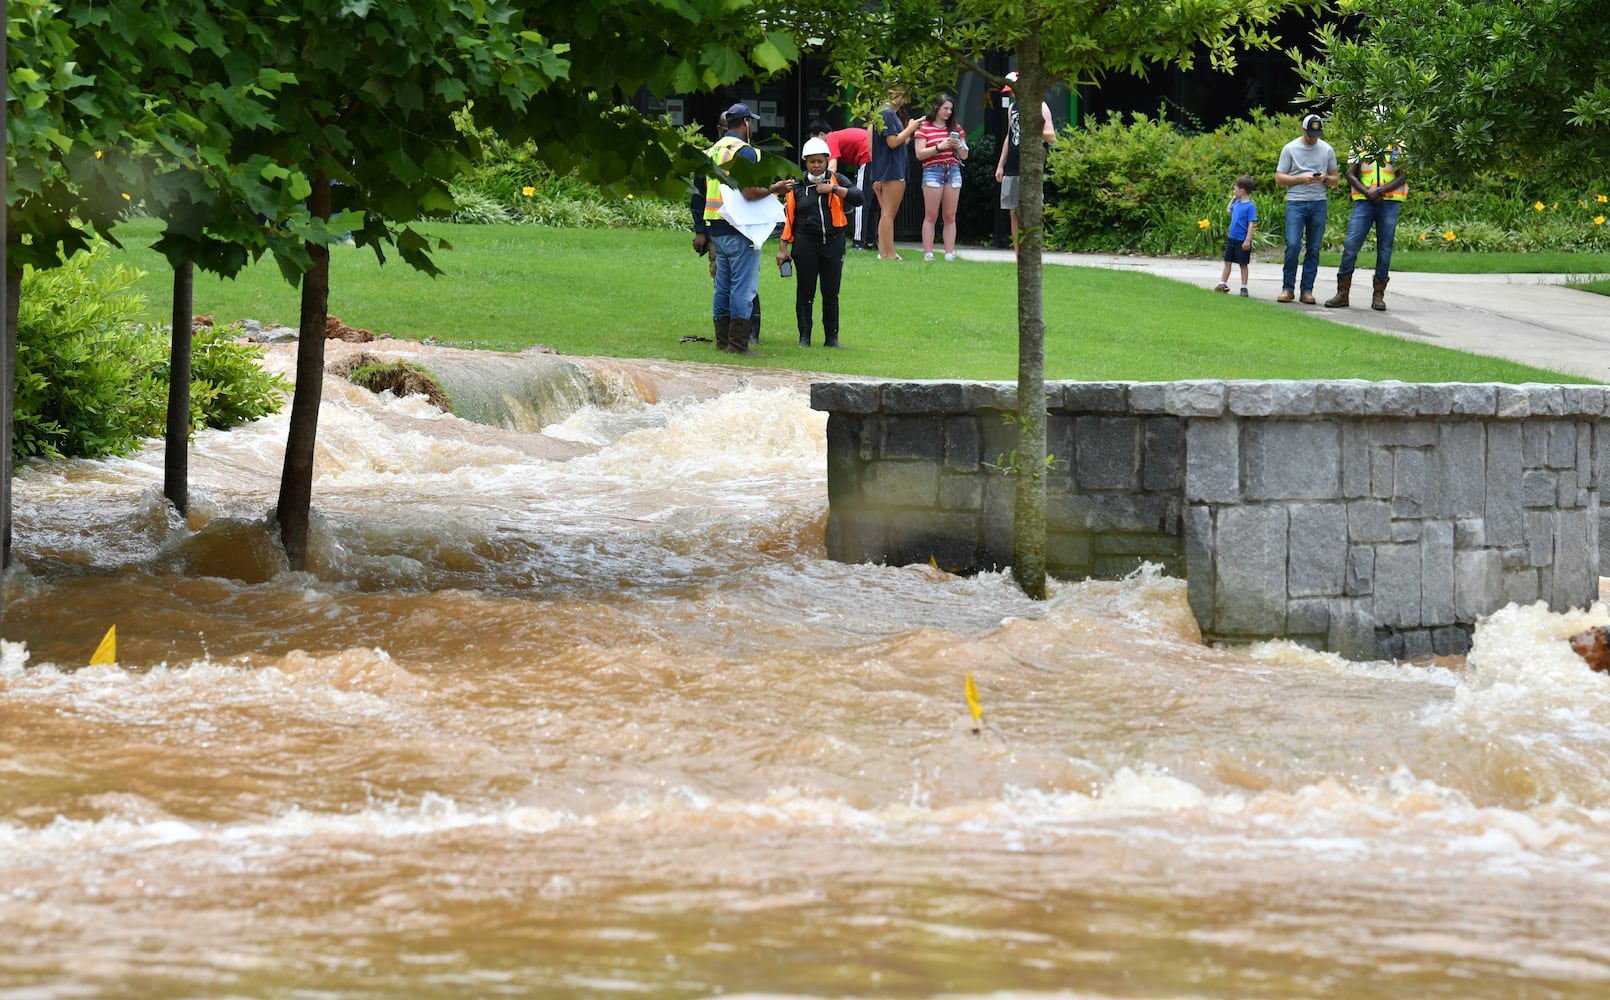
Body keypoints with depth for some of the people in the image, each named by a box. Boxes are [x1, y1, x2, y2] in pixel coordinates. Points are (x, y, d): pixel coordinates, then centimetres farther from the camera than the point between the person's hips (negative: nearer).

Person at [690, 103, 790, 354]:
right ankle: (738, 343, -8)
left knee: (723, 286, 14)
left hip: (716, 230, 8)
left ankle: (722, 340, 17)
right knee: (744, 287, -6)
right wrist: (774, 189, -4)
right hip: (739, 229, -8)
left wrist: (700, 231, 19)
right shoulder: (744, 152, -12)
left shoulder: (712, 152, 15)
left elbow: (699, 194, 17)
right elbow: (750, 193, -22)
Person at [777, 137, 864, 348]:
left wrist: (833, 189, -16)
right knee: (805, 292, 2)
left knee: (831, 293, 4)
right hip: (805, 244, 0)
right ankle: (804, 337, 8)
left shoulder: (837, 180, 5)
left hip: (833, 243, 0)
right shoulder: (797, 185, 4)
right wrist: (783, 249, 2)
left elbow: (857, 198, -8)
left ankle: (831, 337, 12)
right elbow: (787, 218, 6)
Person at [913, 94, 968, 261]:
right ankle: (928, 254, -7)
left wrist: (959, 146, -5)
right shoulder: (924, 128, 4)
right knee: (931, 215, -5)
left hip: (953, 171, 4)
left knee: (950, 216, 1)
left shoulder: (955, 128, 16)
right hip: (932, 171, -4)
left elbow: (964, 156, 16)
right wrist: (940, 147, -14)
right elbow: (919, 154, -4)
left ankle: (950, 254, 0)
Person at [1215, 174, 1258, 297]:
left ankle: (1244, 288, 11)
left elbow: (1251, 224, -20)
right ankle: (1223, 284, 21)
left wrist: (1248, 240, -24)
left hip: (1242, 241, -8)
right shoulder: (1237, 203, 6)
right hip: (1232, 238, 8)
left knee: (1243, 264, 3)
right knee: (1227, 261, 12)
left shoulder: (1250, 206, -17)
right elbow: (1228, 210, 29)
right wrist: (1232, 199, 22)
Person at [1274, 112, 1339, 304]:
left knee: (1314, 249, 1)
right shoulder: (1290, 149, 4)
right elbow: (1279, 178, 2)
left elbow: (1335, 180, 17)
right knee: (1293, 245, -13)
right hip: (1296, 202, -3)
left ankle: (1307, 290, 5)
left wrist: (1325, 178, -7)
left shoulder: (1327, 150, 12)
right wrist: (1302, 178, -12)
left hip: (1319, 204, 3)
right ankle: (1287, 288, -4)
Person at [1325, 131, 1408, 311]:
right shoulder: (1360, 146, 10)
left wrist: (1380, 191, -15)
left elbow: (1403, 177, -2)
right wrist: (1368, 192, -11)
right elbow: (1351, 175, 5)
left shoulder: (1398, 147, 6)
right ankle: (1342, 293, 0)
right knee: (1350, 245, -7)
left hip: (1389, 203, -1)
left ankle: (1379, 295, 8)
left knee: (1384, 249, 1)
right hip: (1364, 202, 1)